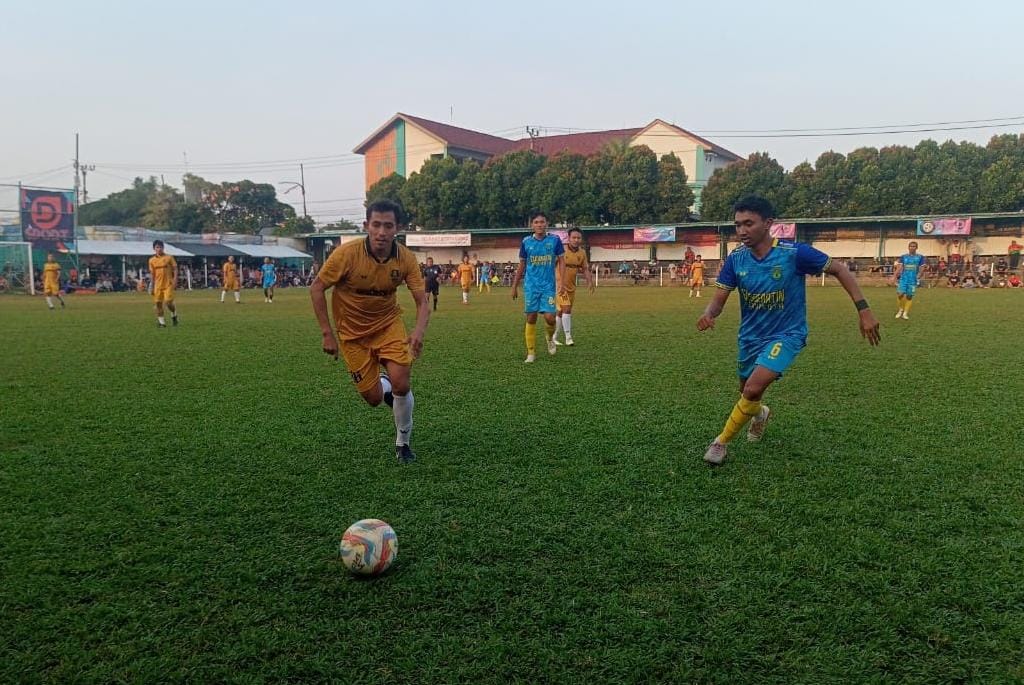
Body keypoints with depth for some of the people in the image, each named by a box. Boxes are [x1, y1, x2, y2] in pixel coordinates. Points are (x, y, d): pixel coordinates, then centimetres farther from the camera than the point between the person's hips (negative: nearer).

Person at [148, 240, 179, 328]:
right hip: (158, 285, 3)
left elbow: (175, 269, 0)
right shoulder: (152, 260, 8)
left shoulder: (169, 257, 0)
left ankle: (174, 315, 16)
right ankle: (161, 322, 10)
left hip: (168, 284, -3)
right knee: (158, 303, 1)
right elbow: (152, 274, 12)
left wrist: (175, 279, -13)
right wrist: (152, 286, 10)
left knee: (168, 301, -13)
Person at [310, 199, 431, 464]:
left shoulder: (405, 258, -17)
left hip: (388, 323, 1)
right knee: (374, 398, -2)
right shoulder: (347, 253, -24)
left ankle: (403, 442, 10)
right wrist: (327, 334, -16)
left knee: (401, 384, -17)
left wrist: (419, 331, -34)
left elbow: (422, 301, -14)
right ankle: (383, 383, 39)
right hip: (352, 331, -1)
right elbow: (317, 289, -13)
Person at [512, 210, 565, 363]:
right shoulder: (526, 241, 2)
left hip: (549, 286, -1)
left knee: (549, 317, -11)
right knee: (531, 318, 1)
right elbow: (522, 265, 10)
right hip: (531, 286, 1)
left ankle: (550, 338, 23)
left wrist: (561, 282, -9)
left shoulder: (554, 240, -3)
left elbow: (561, 261, 2)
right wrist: (514, 286, 10)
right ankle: (531, 353, 9)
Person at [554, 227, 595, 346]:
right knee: (566, 309, -16)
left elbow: (585, 269, 9)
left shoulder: (582, 252, 2)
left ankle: (554, 337, 24)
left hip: (571, 286, 6)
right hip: (560, 285, -6)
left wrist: (589, 281, -5)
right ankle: (568, 338, -10)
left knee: (561, 312, 13)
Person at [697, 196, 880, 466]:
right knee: (746, 392, 19)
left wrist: (864, 309, -15)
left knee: (753, 390, -23)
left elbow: (838, 269, -10)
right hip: (750, 335, 5)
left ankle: (722, 442, -1)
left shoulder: (794, 252, -23)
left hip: (786, 334, -5)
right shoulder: (736, 258, -12)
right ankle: (760, 413, 57)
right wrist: (708, 314, -34)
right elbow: (719, 299, -9)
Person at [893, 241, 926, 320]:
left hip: (913, 279, -1)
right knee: (900, 294, -12)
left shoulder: (920, 257, 4)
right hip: (903, 278, 1)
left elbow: (921, 269, 4)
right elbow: (899, 267, 4)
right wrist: (895, 276, -9)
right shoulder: (903, 257, 7)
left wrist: (919, 275, -13)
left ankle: (905, 313, 11)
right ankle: (901, 309, 12)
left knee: (909, 296, 1)